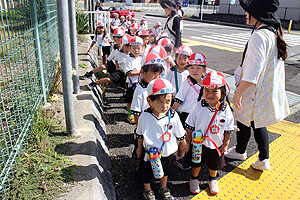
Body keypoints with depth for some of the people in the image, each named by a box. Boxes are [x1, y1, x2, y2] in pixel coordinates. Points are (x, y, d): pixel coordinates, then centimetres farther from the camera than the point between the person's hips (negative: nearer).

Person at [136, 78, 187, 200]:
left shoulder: (173, 116, -20)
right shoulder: (145, 116, -21)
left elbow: (180, 134, -3)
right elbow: (140, 134, -3)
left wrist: (185, 145, 10)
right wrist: (139, 148, 8)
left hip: (167, 151, 2)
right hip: (149, 151, -1)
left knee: (165, 171, 25)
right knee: (146, 172, 18)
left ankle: (163, 188, 53)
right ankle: (147, 190, 47)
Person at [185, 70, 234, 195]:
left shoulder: (225, 109, -16)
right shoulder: (199, 106, -17)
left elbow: (228, 129, -3)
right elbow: (190, 125, -6)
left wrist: (226, 143, 2)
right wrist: (188, 139, -1)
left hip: (216, 145, 1)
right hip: (198, 143, -1)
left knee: (214, 166, 22)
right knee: (196, 163, 19)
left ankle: (213, 180, 50)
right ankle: (194, 179, 45)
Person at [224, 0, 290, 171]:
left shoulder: (259, 36, -24)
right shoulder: (275, 32, 6)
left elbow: (253, 72, -28)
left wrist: (238, 92, -21)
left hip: (255, 92, -9)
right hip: (270, 91, 9)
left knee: (244, 122, 13)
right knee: (258, 124, 19)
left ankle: (240, 151, 35)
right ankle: (264, 160, 27)